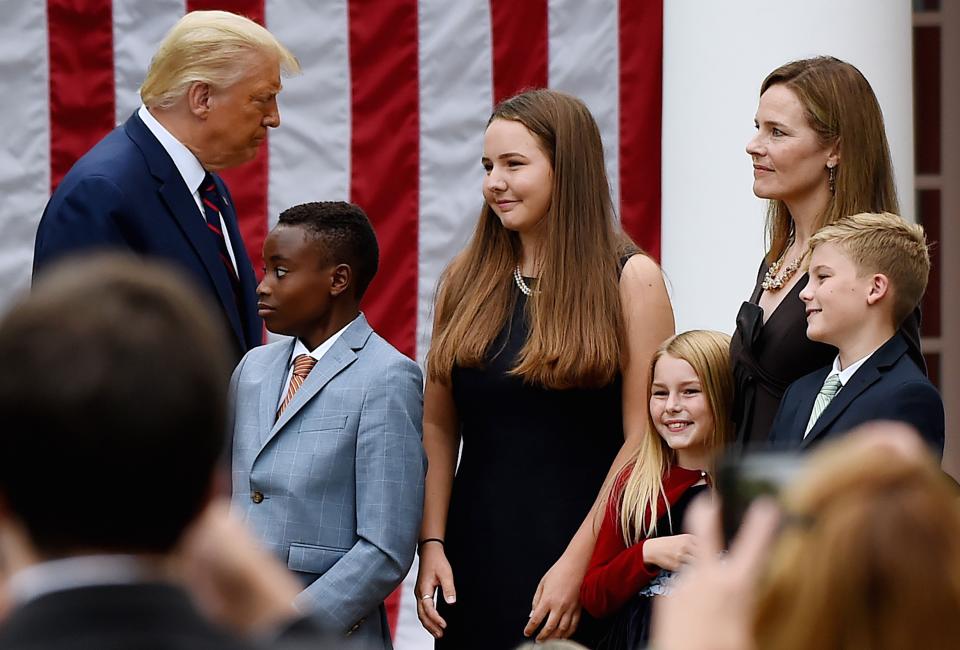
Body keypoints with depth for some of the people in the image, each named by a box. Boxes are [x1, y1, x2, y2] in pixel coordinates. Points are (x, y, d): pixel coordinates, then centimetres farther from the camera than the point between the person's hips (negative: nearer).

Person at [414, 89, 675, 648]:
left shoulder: (631, 281, -3)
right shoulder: (466, 280, 8)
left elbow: (644, 439, -8)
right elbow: (438, 429, 9)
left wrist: (577, 563, -14)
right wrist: (431, 544, -2)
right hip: (474, 556, 4)